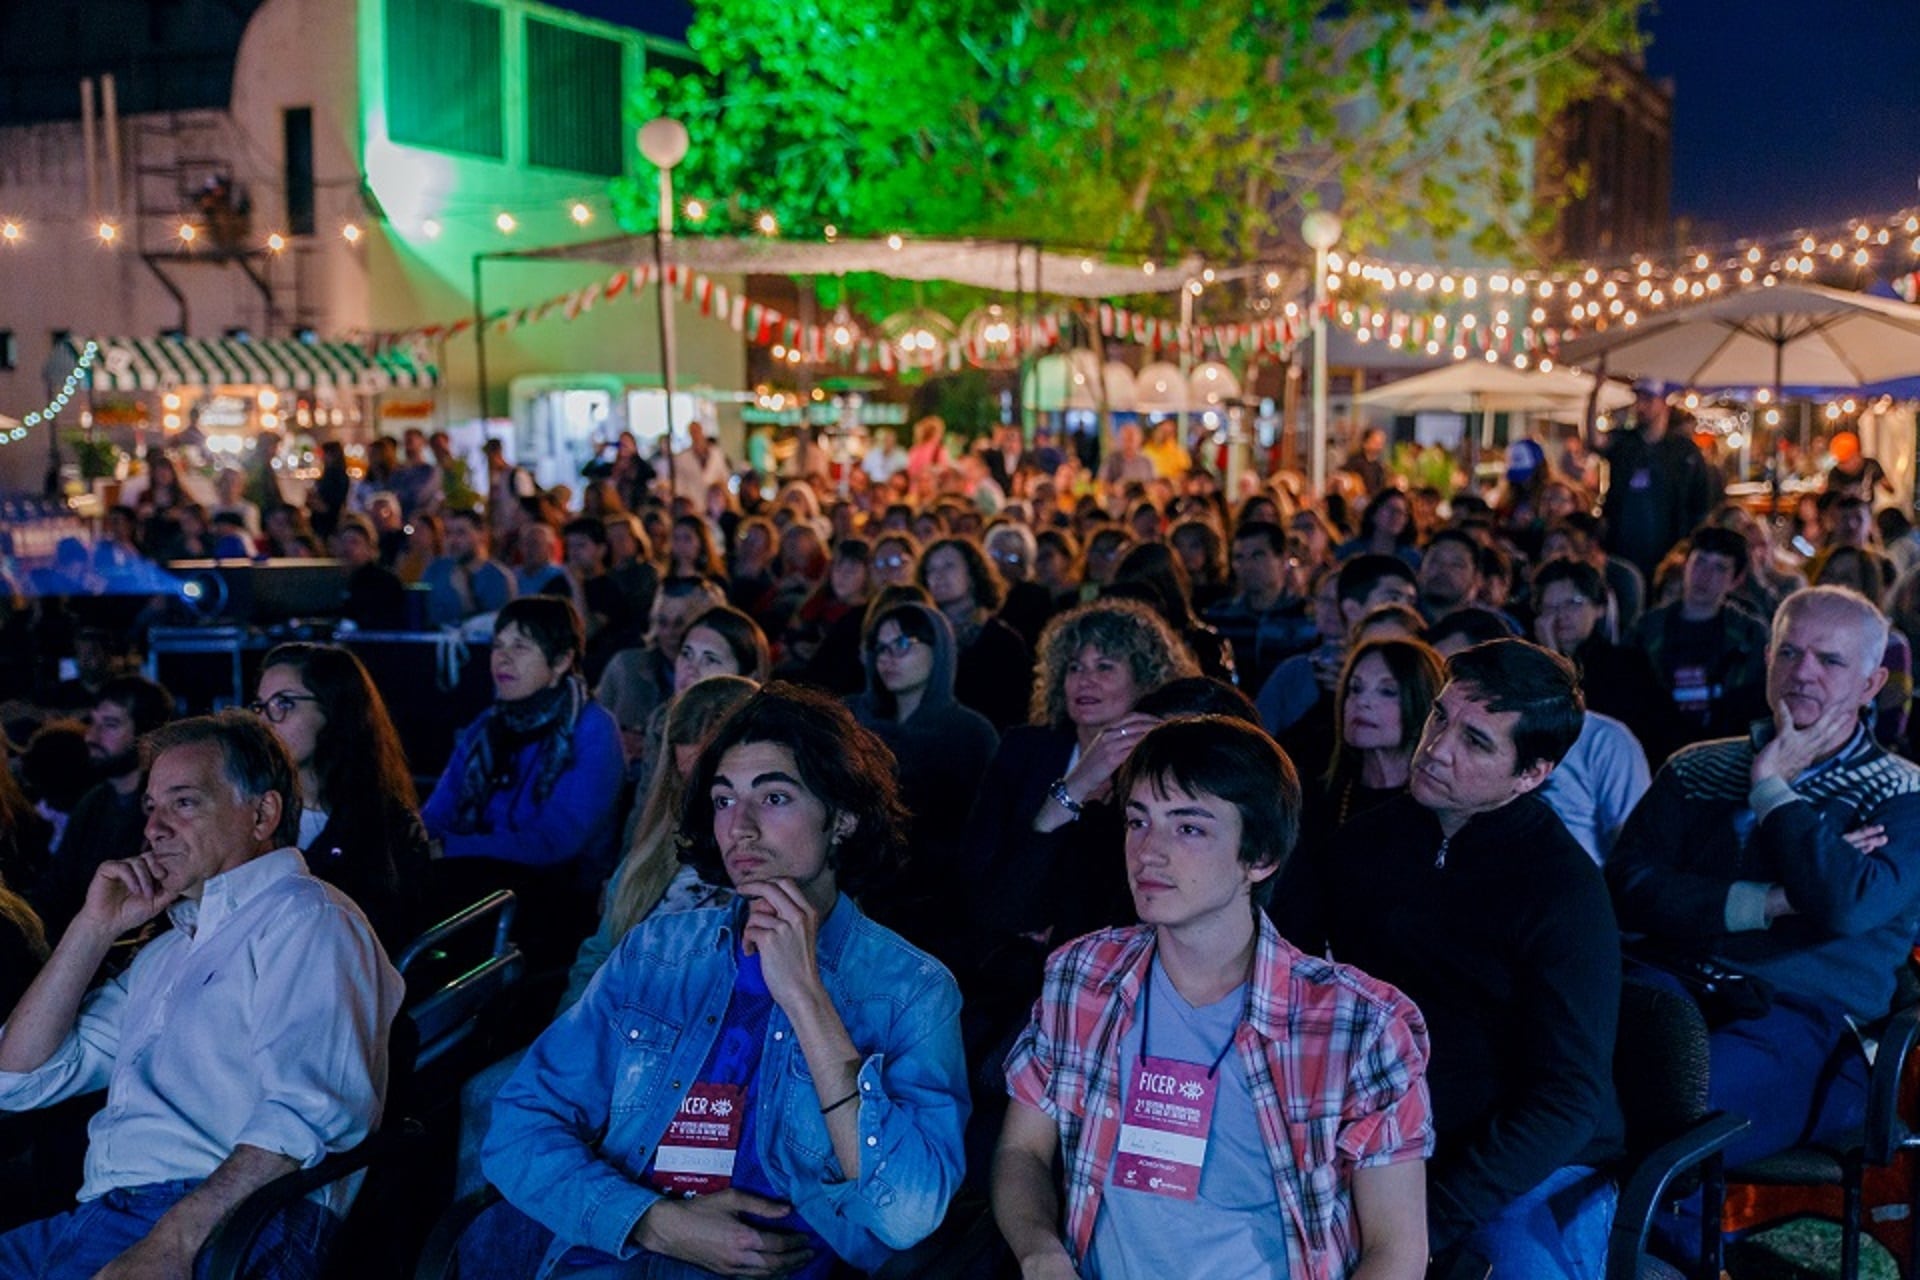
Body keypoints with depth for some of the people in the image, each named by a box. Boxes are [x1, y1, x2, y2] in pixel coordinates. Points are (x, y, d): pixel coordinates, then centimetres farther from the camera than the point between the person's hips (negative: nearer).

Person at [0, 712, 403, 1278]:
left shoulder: (308, 919, -2)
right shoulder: (168, 951, 28)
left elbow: (305, 1115, -17)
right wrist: (95, 927, 16)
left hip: (225, 1229, -8)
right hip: (105, 1217, 8)